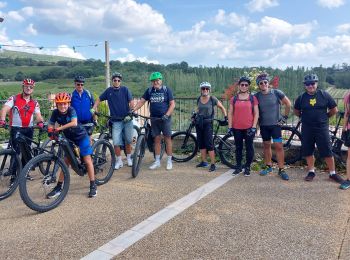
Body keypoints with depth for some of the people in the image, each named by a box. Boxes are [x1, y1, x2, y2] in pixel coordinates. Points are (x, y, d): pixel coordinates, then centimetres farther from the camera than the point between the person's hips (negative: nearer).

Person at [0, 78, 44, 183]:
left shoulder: (35, 102, 8)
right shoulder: (14, 98, -3)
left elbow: (38, 114, -2)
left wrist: (40, 122, -25)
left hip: (28, 129, 4)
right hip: (16, 129, -4)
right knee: (15, 152, -6)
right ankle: (13, 175, 3)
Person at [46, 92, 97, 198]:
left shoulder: (71, 110, -24)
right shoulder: (55, 113, -12)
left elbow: (74, 123, -39)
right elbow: (51, 124, -11)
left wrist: (59, 128, -43)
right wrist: (50, 130, -34)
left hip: (81, 136, -4)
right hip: (69, 138, 4)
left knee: (87, 160, -6)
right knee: (66, 162, 5)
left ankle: (93, 186, 5)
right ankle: (59, 187, 14)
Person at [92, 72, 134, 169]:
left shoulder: (125, 89, -1)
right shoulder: (108, 91, 3)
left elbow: (131, 102, -4)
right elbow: (99, 100, 12)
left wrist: (130, 114, -15)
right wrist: (93, 109, -2)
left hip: (127, 119, 0)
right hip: (116, 121, 1)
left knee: (128, 140, 8)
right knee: (116, 142, -5)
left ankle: (129, 158, 27)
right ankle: (119, 161, 10)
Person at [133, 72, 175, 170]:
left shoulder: (166, 90, -2)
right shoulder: (149, 90, 6)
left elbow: (172, 104, -4)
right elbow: (141, 101, 3)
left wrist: (166, 115, -16)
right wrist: (133, 110, -11)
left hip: (165, 118, -3)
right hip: (154, 119, 3)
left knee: (167, 139, 1)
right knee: (157, 139, 8)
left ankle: (169, 161, 10)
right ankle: (157, 161, 16)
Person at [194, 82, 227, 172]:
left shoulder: (213, 99, -7)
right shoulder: (199, 99, 5)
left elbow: (222, 108, 3)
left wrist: (226, 117, -4)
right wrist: (195, 116, 14)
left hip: (208, 123, -5)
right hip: (199, 123, 5)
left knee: (209, 144, -9)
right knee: (201, 143, 9)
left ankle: (213, 164, -4)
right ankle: (204, 162, 21)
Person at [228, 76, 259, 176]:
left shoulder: (253, 98, 1)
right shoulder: (234, 99, 6)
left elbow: (256, 113, 0)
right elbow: (230, 113, 7)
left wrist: (254, 127, -8)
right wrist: (230, 127, 0)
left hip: (249, 128, -1)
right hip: (237, 128, 2)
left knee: (249, 148, 5)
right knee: (238, 148, 10)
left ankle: (247, 167, 18)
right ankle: (238, 167, 22)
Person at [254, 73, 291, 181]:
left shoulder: (276, 93, -8)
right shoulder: (257, 96, -2)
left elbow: (288, 104, 0)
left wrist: (285, 117, 0)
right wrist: (257, 120, 5)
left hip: (275, 124, -2)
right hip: (264, 125, 3)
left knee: (278, 146, -6)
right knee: (266, 145, 12)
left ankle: (281, 169, 1)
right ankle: (268, 166, 25)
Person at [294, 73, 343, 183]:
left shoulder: (324, 95, -2)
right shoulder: (301, 97, 2)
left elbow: (334, 109, 6)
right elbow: (296, 111, 18)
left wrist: (325, 117, 6)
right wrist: (305, 117, 10)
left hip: (322, 128, -2)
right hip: (307, 129, 2)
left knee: (327, 152, 1)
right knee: (308, 151, 8)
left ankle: (333, 173, 14)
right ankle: (311, 172, 23)